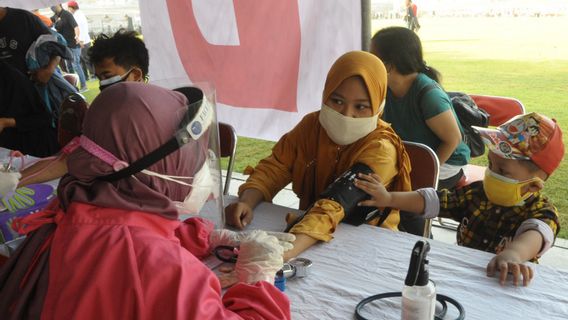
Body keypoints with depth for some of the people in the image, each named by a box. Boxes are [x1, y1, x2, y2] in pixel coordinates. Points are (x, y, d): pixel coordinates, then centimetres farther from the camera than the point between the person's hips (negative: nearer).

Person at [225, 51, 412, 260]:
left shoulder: (381, 149, -20)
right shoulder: (312, 125, -3)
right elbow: (274, 168, 0)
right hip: (309, 229, 5)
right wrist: (246, 202, -21)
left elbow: (335, 206, -33)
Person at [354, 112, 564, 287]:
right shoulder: (477, 192, 6)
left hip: (503, 282, -2)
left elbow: (536, 234, -33)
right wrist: (389, 199, -9)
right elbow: (433, 201, 6)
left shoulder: (541, 211, -11)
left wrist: (512, 254, -56)